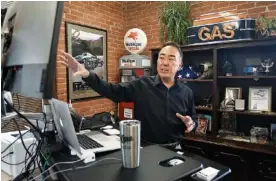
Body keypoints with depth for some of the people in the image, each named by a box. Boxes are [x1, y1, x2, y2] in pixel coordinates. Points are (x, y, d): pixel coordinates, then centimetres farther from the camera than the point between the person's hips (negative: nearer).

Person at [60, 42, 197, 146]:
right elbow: (112, 91, -9)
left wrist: (191, 123, -12)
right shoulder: (141, 85, -5)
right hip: (145, 147, -1)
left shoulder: (186, 92, 1)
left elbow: (194, 120, 11)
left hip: (174, 147, 2)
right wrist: (87, 75, -22)